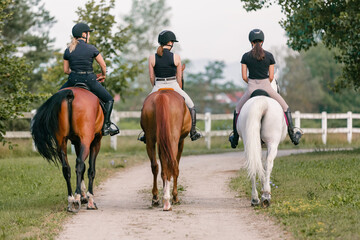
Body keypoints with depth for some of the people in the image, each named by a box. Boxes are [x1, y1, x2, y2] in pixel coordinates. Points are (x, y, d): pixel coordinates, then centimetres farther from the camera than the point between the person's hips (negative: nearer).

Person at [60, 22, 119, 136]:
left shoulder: (68, 50, 3)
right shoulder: (91, 49, -6)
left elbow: (66, 70, 8)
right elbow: (103, 65, -1)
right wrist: (103, 75, 18)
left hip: (73, 80, 3)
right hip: (89, 80, -3)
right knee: (109, 100, 11)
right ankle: (106, 125, -2)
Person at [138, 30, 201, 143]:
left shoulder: (152, 58, -5)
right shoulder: (176, 57, -7)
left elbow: (151, 77, 2)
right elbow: (179, 77, 0)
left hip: (158, 87, 1)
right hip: (173, 86, -1)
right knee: (191, 106, 21)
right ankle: (193, 132, 20)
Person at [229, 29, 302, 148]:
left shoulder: (246, 56, -2)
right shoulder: (269, 56, -1)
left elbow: (244, 77, -1)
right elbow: (271, 77, 0)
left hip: (251, 89, 0)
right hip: (266, 87, 0)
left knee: (237, 110, 24)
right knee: (285, 108, 20)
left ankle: (235, 139, 25)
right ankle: (293, 135, 18)